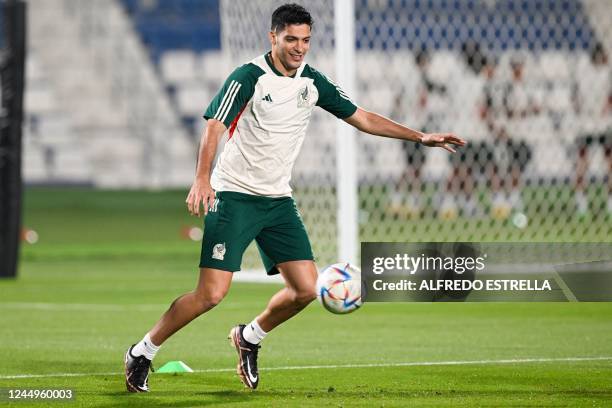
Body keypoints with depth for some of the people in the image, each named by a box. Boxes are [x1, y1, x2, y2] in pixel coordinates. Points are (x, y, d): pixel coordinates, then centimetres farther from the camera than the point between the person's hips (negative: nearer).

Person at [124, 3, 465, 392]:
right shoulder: (249, 77, -12)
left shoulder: (312, 82, 6)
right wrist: (202, 178, -33)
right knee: (212, 293, -15)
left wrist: (421, 137, 9)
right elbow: (215, 126, -18)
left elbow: (361, 117, 14)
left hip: (279, 201, 6)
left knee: (306, 288, -5)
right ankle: (142, 353, 1)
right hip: (234, 196, -6)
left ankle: (249, 338, 22)